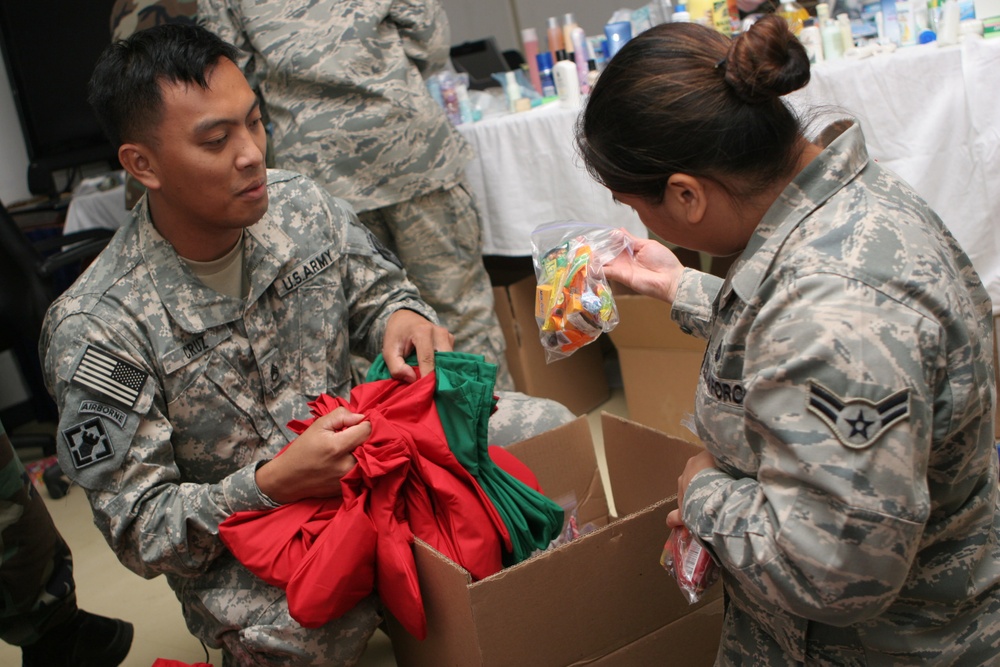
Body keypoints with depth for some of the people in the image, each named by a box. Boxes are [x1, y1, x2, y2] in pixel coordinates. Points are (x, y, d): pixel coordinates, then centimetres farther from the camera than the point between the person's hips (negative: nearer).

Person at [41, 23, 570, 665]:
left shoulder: (299, 203, -6)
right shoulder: (98, 329, -21)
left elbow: (378, 290, 11)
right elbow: (138, 528, -16)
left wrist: (403, 317, -15)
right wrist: (272, 484, -33)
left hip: (358, 446, 6)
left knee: (545, 425, -9)